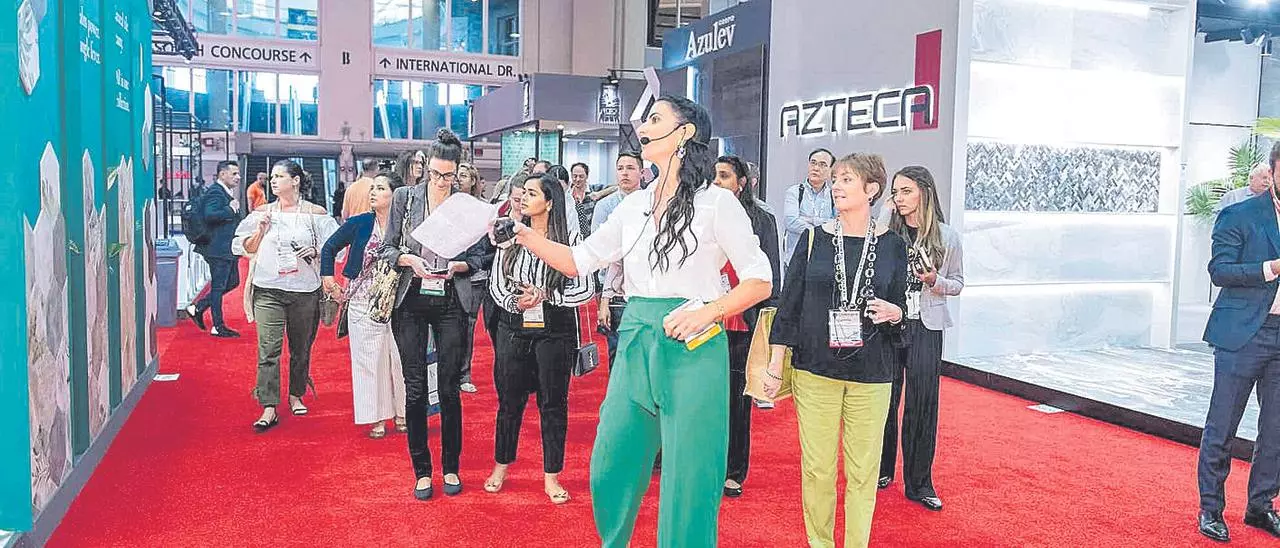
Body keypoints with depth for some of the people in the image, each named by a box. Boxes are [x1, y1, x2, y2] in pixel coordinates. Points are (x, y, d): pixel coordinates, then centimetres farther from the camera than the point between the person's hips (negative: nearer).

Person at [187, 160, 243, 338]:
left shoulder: (227, 193, 15)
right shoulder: (215, 193, -16)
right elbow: (209, 215, -30)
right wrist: (230, 209, -23)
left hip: (228, 248, 10)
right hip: (218, 248, -10)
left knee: (233, 282, 17)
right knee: (218, 286, -1)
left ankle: (197, 308, 23)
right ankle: (218, 327, 9)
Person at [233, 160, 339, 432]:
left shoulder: (315, 213, 2)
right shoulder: (262, 212, 9)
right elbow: (246, 248, 13)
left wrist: (316, 251, -14)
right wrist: (260, 231, -4)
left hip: (304, 290, 0)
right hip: (268, 289, 1)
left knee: (301, 348, 12)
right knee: (268, 349, -9)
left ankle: (296, 395, 32)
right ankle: (269, 408, -8)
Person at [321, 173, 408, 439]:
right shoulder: (358, 224, -1)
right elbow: (329, 248, 10)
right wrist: (329, 280, 6)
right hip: (364, 302, 1)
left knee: (398, 356, 4)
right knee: (369, 358, 3)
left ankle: (401, 413, 19)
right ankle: (377, 419, 13)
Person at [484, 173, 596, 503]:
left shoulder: (569, 237, -6)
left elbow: (586, 290, -8)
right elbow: (495, 284, 5)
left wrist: (546, 295, -17)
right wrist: (515, 302, -14)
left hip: (555, 331, -2)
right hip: (513, 329, 3)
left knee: (553, 403, 6)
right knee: (509, 400, 11)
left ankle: (551, 477, 19)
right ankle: (501, 466, 31)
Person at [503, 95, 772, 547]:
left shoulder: (715, 202, -4)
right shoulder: (634, 206, 13)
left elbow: (759, 281, -4)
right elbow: (578, 261, 15)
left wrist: (707, 312, -20)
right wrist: (524, 235, 2)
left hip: (691, 348, -5)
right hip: (635, 344, 6)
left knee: (688, 483, 1)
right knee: (608, 472, 11)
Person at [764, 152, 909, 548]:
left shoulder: (891, 245, 4)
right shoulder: (814, 239, 3)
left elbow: (900, 308, 12)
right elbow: (789, 303, 4)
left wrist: (894, 313, -12)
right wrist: (775, 365, 1)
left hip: (871, 375, 0)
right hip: (815, 370, 0)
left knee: (862, 471, 3)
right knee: (817, 468, 4)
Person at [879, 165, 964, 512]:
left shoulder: (947, 237, 0)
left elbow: (957, 284, 8)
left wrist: (935, 280, -11)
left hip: (925, 328, -1)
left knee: (922, 403, 2)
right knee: (884, 400, 7)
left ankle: (919, 483, 14)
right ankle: (882, 469, 25)